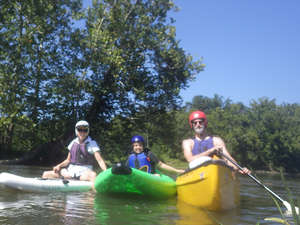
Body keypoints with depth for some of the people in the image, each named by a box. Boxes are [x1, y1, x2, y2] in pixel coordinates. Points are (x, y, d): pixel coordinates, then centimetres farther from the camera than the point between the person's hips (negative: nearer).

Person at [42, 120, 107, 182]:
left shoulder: (92, 143, 1)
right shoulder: (73, 143, 13)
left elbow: (100, 160, -9)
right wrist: (59, 166, 2)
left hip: (84, 172, -5)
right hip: (71, 170, 5)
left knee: (93, 175, -41)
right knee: (46, 174, -3)